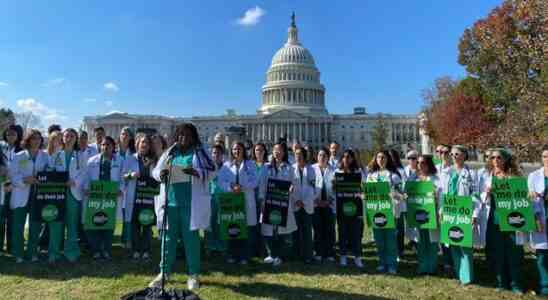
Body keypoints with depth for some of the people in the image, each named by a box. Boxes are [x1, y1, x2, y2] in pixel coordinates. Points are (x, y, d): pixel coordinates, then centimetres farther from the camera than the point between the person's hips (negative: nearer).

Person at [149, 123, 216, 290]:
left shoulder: (199, 152, 2)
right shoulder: (170, 152, 11)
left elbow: (211, 172, -3)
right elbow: (155, 171, 12)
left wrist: (196, 172, -21)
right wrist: (161, 173, -11)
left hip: (191, 201, -3)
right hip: (171, 200, 3)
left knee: (191, 237, 2)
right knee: (168, 236, 9)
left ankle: (193, 274, 13)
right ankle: (164, 272, 22)